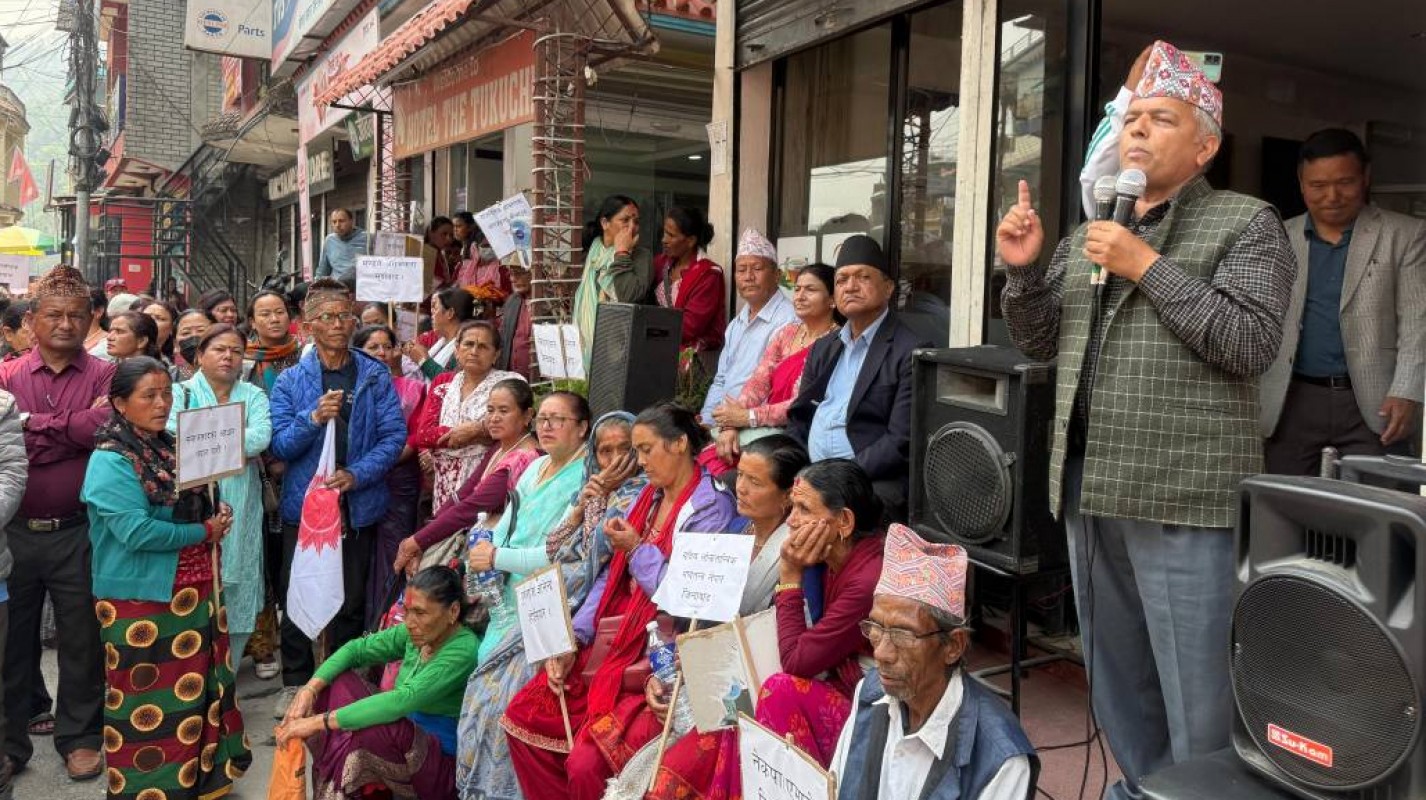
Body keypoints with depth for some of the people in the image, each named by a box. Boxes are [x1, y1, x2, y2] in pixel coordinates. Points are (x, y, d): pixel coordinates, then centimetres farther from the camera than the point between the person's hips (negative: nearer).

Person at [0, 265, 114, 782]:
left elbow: (106, 429, -19)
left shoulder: (105, 376, -1)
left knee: (82, 641, 9)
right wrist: (73, 428, -16)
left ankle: (79, 737, 26)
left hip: (77, 534, -2)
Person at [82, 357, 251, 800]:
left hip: (193, 590, 8)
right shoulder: (109, 461, -16)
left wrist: (218, 514, -3)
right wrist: (204, 532, -15)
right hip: (143, 600, -8)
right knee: (149, 703, 5)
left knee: (198, 691, 17)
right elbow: (136, 531, -25)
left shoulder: (171, 447, 8)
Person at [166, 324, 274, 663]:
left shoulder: (253, 396, 10)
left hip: (240, 514, 2)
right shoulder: (181, 393, 5)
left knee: (238, 595, 7)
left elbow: (262, 435, -9)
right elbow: (173, 437, -13)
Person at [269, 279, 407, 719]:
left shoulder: (375, 376, 0)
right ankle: (295, 681, 27)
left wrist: (357, 474, -17)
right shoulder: (291, 380, 1)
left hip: (359, 505, 0)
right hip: (303, 502, 0)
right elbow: (279, 445, -5)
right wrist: (313, 418, -22)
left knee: (351, 599, 12)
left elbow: (394, 434, -6)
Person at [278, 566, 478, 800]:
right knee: (335, 680, -3)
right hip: (409, 742, 8)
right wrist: (309, 689, -14)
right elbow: (356, 649, 3)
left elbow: (403, 700, -34)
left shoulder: (463, 650, -25)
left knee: (365, 728, -34)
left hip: (444, 768, -8)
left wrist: (319, 721, -33)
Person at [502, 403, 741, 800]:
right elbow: (611, 577, 11)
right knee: (522, 718, 0)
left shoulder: (710, 507, -11)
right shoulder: (649, 496, 13)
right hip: (615, 640, 8)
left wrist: (637, 549, -11)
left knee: (585, 763, -20)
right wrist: (573, 640, 1)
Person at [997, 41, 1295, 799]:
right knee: (1115, 671, 19)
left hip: (1181, 494, -6)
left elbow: (1251, 343, -13)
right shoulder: (1086, 236, 16)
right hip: (1087, 482, 6)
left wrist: (1147, 267, -15)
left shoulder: (1244, 223, -1)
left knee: (1193, 686, 2)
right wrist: (1023, 268, -1)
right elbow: (1039, 341, 16)